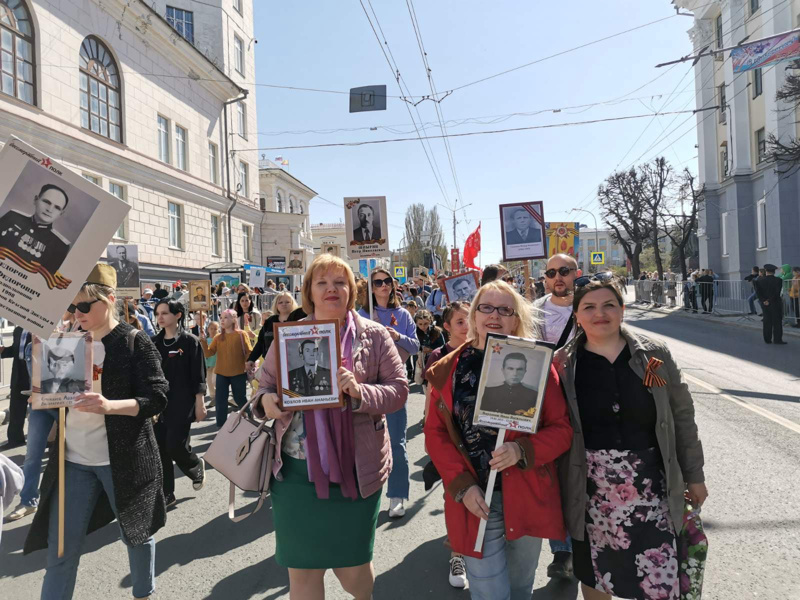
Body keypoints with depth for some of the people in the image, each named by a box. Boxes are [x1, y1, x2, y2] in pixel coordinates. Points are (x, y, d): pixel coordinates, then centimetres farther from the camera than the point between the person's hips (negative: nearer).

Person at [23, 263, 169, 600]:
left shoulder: (134, 342, -10)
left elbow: (157, 398, -16)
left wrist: (110, 406, -32)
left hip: (123, 457, -4)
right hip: (73, 459, 4)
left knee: (137, 532, 15)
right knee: (60, 549, 6)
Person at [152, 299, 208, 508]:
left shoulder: (190, 342, -6)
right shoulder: (154, 342, 7)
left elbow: (198, 377, -6)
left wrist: (200, 404, -10)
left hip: (182, 403, -5)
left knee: (175, 446, -8)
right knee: (160, 449, 4)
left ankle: (196, 466, 25)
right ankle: (166, 494, 16)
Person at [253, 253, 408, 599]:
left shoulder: (374, 335, -1)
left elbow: (398, 389, -3)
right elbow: (264, 386, 10)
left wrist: (360, 392, -22)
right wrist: (266, 401, -13)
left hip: (356, 468, -1)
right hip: (296, 469, 1)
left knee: (352, 563, 15)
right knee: (302, 569, 10)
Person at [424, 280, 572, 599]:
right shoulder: (449, 369, 0)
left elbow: (562, 428, -3)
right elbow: (435, 432, 1)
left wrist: (522, 450, -21)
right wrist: (461, 485, -10)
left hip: (528, 497, 1)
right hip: (475, 500, -1)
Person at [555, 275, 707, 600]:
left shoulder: (654, 354, -1)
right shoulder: (563, 364, -4)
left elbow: (681, 415, 6)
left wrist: (694, 475, 9)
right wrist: (557, 486, 0)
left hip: (649, 484, 1)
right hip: (590, 488, 0)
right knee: (594, 574, 15)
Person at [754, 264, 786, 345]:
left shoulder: (759, 280, -2)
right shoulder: (778, 280, -10)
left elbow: (758, 292, -7)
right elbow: (777, 293, -16)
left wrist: (764, 301, -7)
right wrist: (769, 301, -11)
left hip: (765, 304, 3)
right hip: (775, 304, -3)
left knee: (767, 322, 10)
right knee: (777, 322, 4)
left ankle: (767, 339, 12)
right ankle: (777, 339, 3)